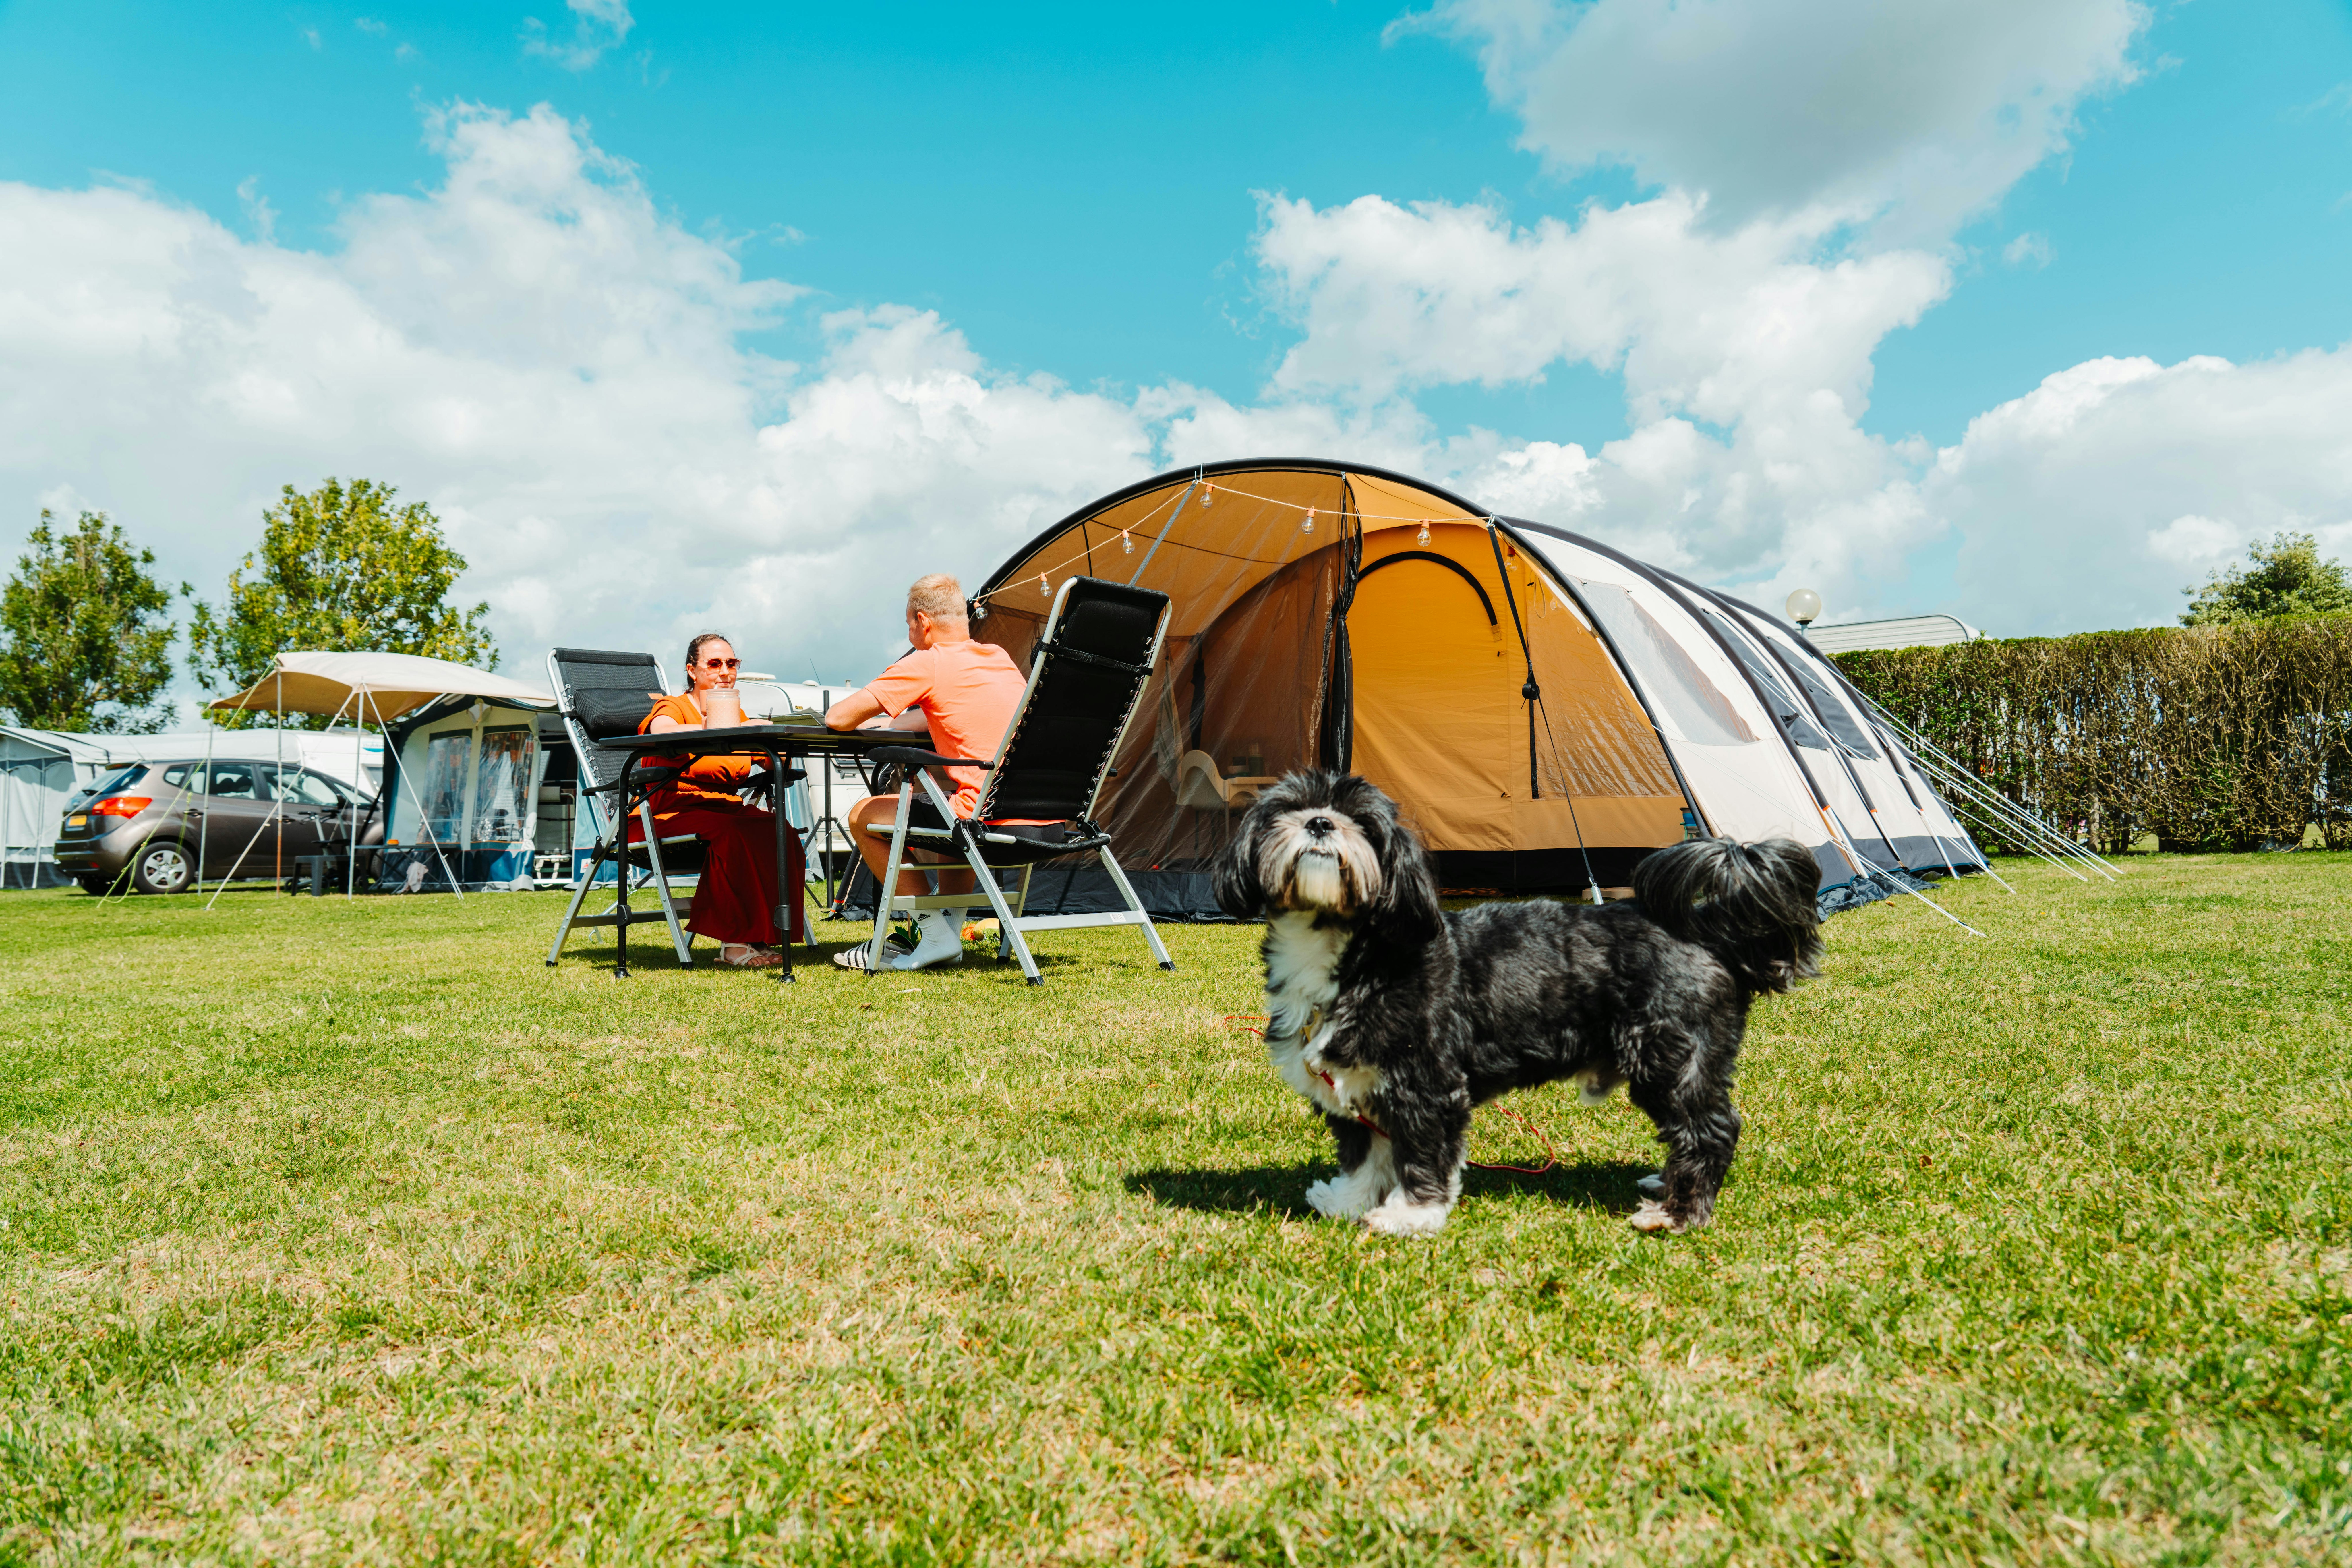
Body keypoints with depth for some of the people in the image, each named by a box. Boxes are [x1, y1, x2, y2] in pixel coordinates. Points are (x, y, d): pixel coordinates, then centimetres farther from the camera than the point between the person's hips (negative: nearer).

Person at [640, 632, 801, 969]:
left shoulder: (737, 715, 21)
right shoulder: (673, 707, 3)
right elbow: (661, 734, -25)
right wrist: (710, 728, -40)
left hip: (724, 809, 5)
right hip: (674, 812, -5)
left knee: (778, 831, -25)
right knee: (737, 832, -34)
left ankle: (762, 936, -21)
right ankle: (735, 942, -29)